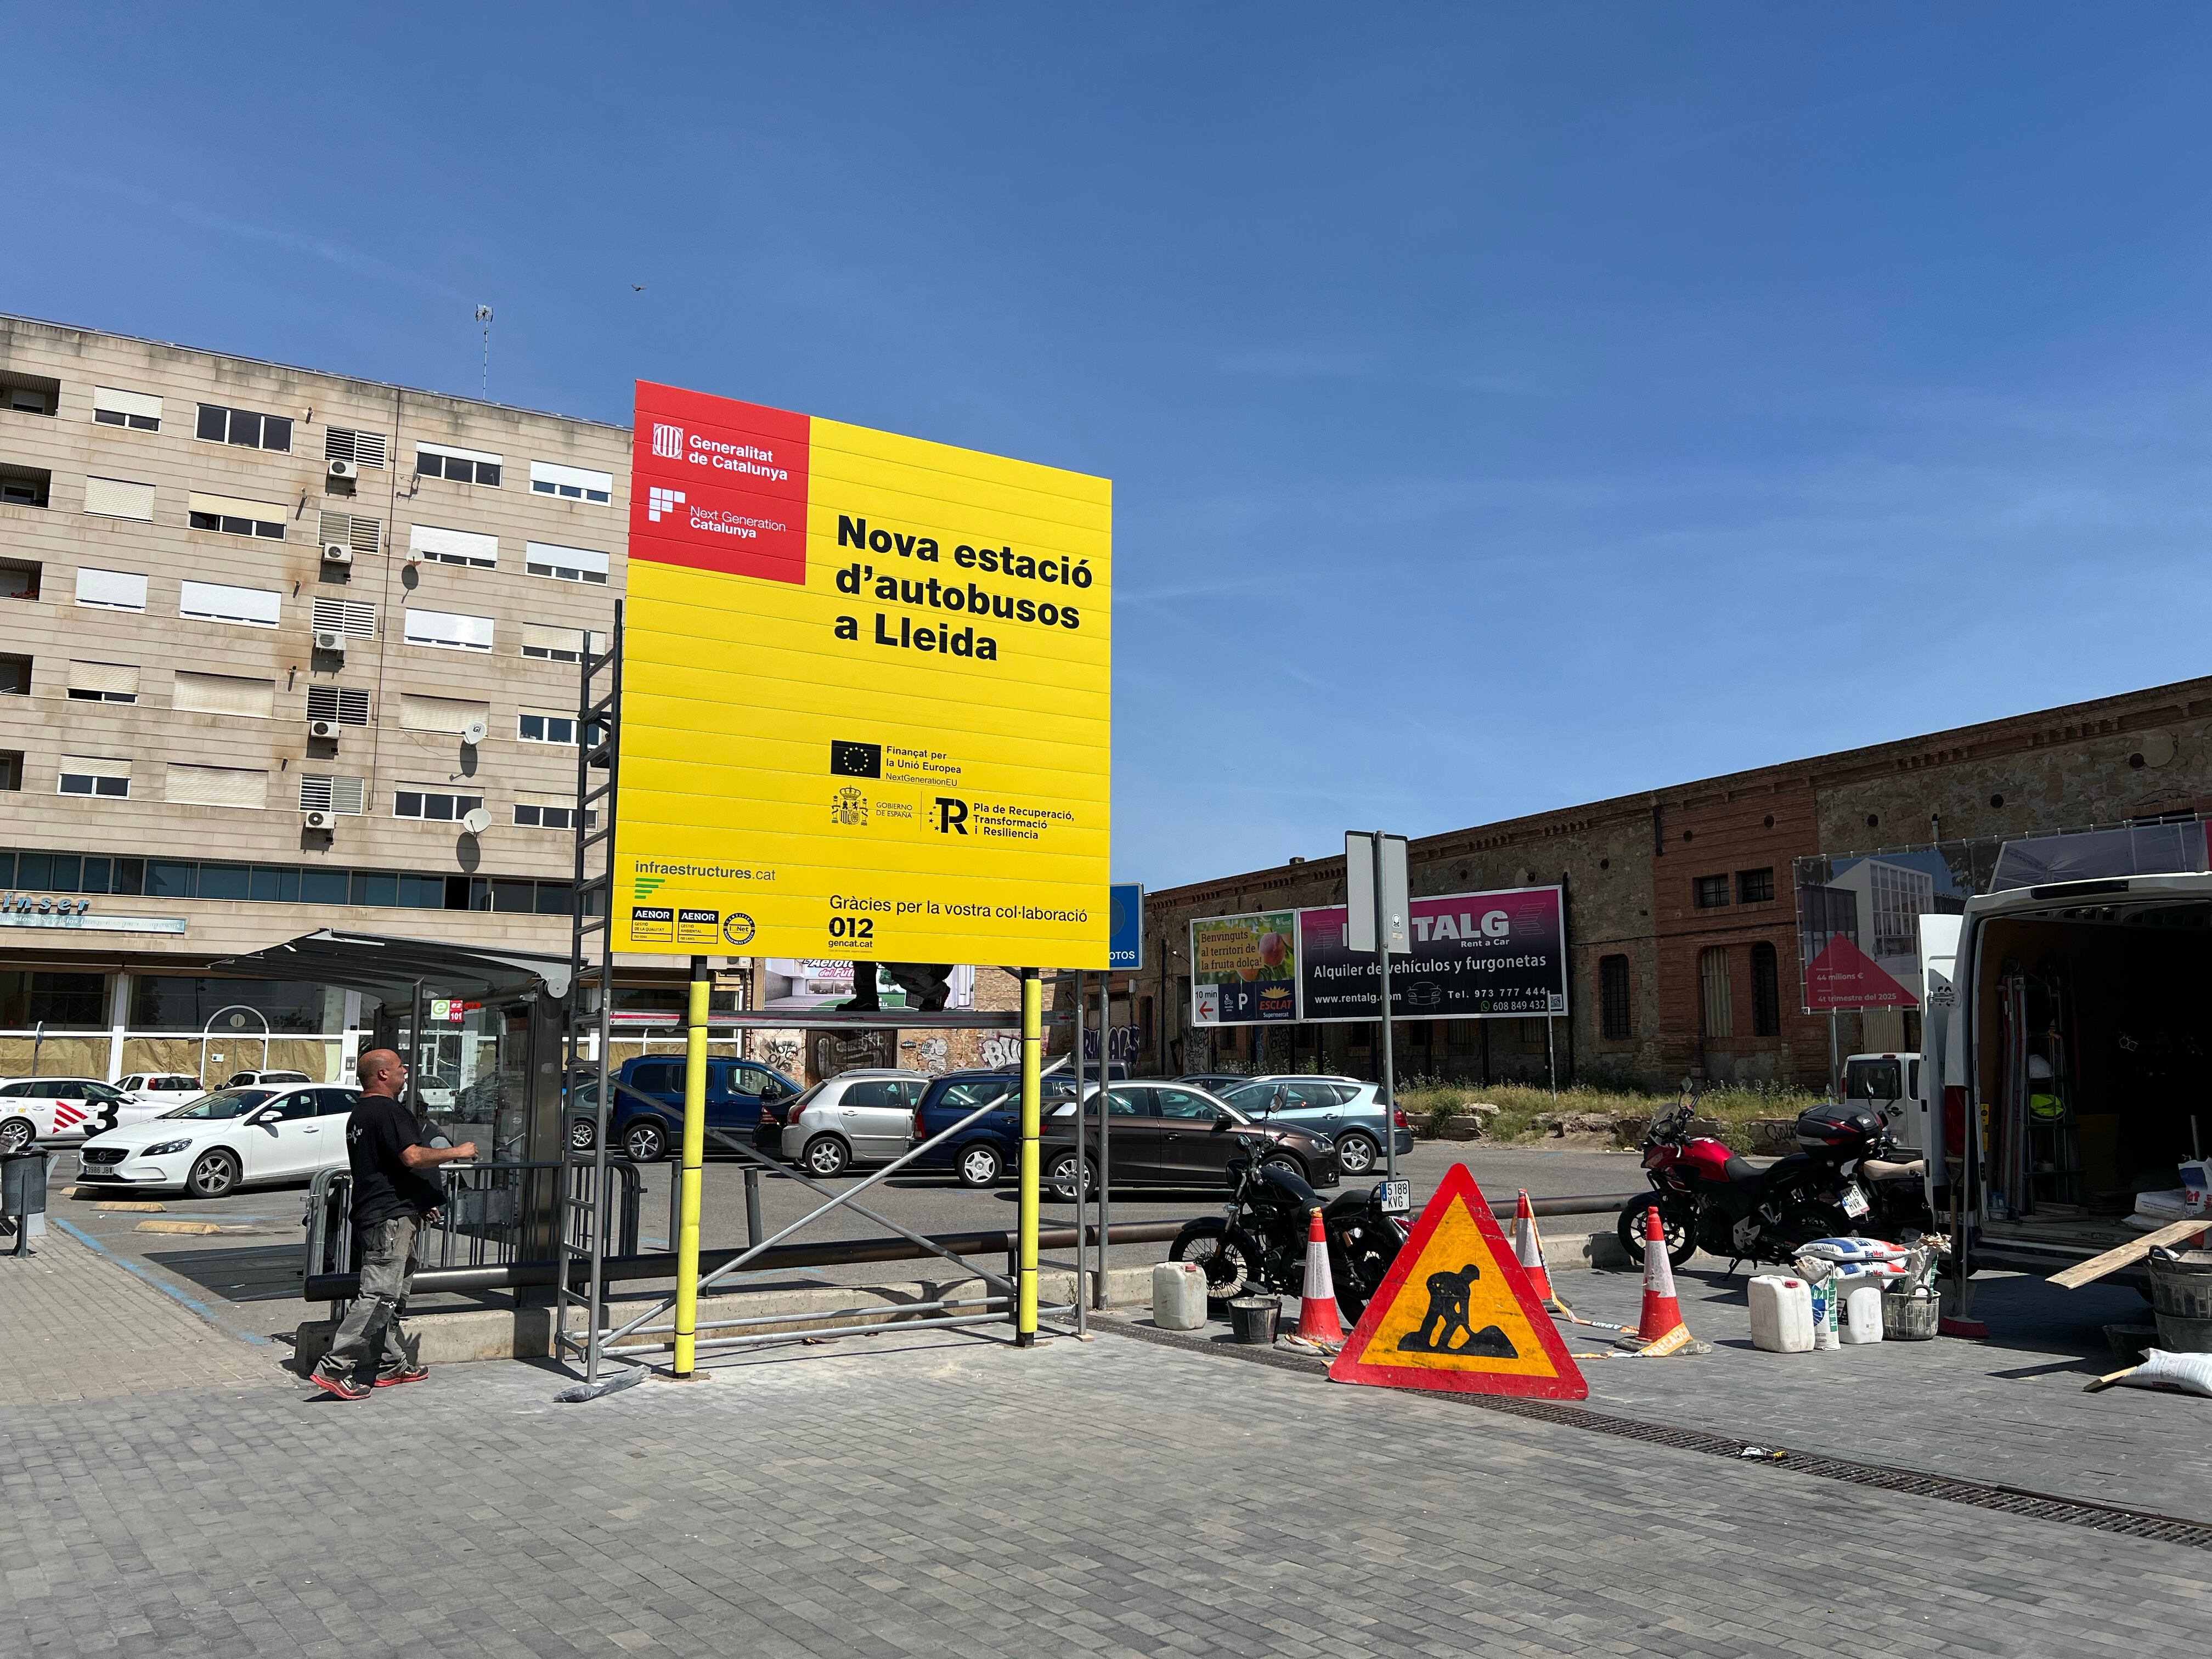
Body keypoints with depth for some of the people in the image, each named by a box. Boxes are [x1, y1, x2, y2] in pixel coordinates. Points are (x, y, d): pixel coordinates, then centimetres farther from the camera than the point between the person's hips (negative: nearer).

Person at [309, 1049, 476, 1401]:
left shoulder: (360, 1113, 19)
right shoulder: (388, 1111, -14)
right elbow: (413, 1157, -24)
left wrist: (421, 1201, 28)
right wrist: (458, 1152, -10)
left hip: (372, 1214, 11)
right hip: (392, 1218, -11)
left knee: (395, 1296, 15)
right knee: (378, 1295, -11)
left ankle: (395, 1365, 20)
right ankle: (334, 1368, -11)